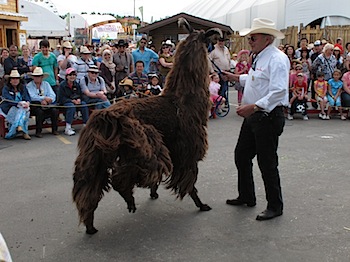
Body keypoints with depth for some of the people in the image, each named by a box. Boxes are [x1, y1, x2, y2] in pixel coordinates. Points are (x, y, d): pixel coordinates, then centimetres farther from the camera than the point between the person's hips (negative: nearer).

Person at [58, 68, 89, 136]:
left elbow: (80, 95, 12)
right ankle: (68, 128, -37)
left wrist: (79, 99, -13)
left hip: (76, 101, 5)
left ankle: (86, 124, -21)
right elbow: (62, 98, -11)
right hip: (65, 102, -5)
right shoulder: (62, 85, -6)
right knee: (72, 106, -36)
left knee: (84, 104, -24)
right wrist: (72, 101, -22)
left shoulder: (77, 84, 11)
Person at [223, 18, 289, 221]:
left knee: (267, 162, -1)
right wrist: (237, 78, 30)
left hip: (268, 117, -10)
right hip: (253, 116, 10)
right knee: (241, 156, 17)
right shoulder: (259, 57, 13)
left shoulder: (277, 59, -17)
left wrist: (254, 106, -35)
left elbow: (278, 91, -28)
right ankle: (246, 197, 34)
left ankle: (275, 207, 15)